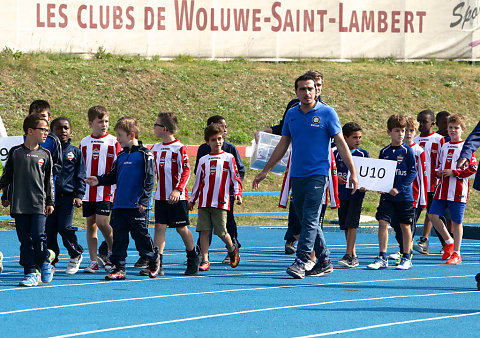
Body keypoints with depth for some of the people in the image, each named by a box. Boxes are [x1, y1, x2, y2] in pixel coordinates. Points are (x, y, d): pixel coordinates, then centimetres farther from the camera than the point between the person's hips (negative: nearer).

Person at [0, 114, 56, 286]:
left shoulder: (45, 154, 6)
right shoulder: (15, 152, 4)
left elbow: (49, 180, 10)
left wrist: (50, 202, 7)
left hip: (39, 204, 0)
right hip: (19, 205, 0)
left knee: (38, 236, -11)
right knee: (25, 240, 1)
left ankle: (45, 260, 16)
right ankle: (30, 273, 6)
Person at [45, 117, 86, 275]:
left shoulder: (75, 152, 5)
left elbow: (81, 176, 7)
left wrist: (79, 195, -3)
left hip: (68, 195, -2)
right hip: (49, 195, 2)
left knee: (64, 228, -11)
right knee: (49, 229, 2)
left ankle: (76, 254, 12)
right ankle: (51, 261, 13)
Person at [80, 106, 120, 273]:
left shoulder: (113, 142, -2)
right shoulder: (84, 143, 10)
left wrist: (116, 190, -9)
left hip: (106, 191, -4)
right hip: (88, 191, 4)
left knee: (101, 222, -12)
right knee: (90, 224, 4)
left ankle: (112, 253, 9)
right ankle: (93, 261, 8)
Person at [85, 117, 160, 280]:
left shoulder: (145, 155, -6)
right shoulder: (121, 156, 15)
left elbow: (150, 179, -9)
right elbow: (113, 176, 19)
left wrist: (144, 200, -16)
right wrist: (99, 180, 1)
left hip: (137, 207, -6)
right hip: (119, 205, 6)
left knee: (141, 236, 2)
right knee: (119, 238, 3)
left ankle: (154, 261, 25)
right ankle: (119, 268, 6)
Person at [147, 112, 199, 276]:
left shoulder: (179, 148, -10)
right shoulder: (155, 148, 10)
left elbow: (186, 171, -14)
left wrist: (178, 190, -25)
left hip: (177, 197, -6)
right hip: (161, 197, 6)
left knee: (182, 228, 4)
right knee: (159, 227, -3)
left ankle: (193, 260, 23)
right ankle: (157, 265, -7)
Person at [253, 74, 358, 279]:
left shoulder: (327, 113, -2)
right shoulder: (291, 114, 11)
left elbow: (341, 143, 0)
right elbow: (283, 145, 19)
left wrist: (353, 172, -5)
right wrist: (265, 171, 20)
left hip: (318, 174, -5)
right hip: (297, 175, 5)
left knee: (310, 219, -14)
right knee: (307, 221, 7)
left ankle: (301, 262, -18)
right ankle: (324, 262, 16)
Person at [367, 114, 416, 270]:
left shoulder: (407, 151, -4)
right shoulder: (384, 152, 7)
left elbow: (412, 172, -8)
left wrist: (399, 189, -17)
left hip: (404, 195, -3)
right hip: (387, 195, 3)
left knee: (405, 226, 6)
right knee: (383, 223, -6)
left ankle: (407, 258, 15)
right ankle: (382, 258, -2)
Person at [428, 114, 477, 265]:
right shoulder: (444, 147, 15)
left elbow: (473, 168, -9)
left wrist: (453, 172, -15)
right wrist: (438, 172, 6)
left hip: (458, 191, -6)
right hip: (442, 189, 6)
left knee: (456, 222, -2)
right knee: (433, 215, -4)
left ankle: (456, 254, 7)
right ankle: (448, 241, 16)